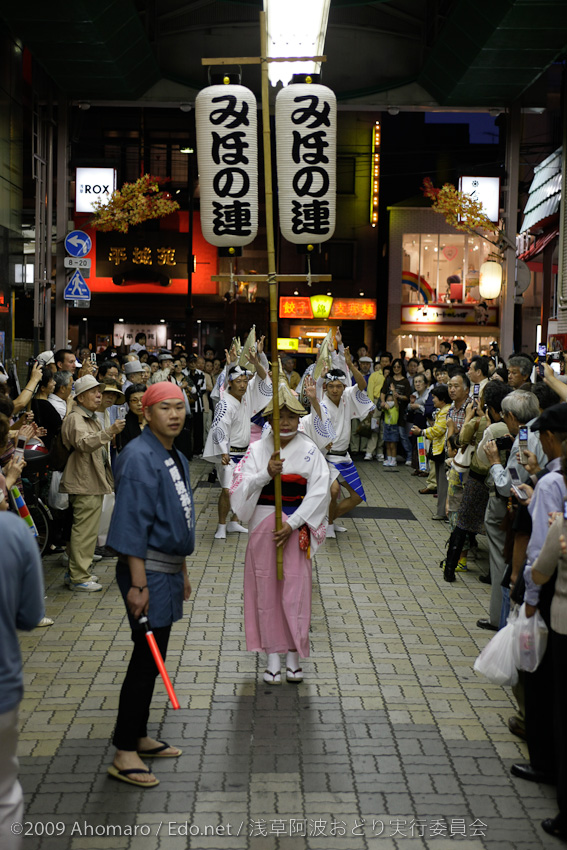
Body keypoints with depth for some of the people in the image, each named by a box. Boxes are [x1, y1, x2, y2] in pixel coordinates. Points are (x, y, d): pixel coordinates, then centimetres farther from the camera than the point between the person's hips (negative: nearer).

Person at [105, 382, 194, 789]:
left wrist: (183, 572, 21)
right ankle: (124, 754, 2)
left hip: (168, 570, 9)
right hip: (148, 571, -9)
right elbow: (132, 525, -22)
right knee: (147, 660, -6)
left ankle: (139, 737, 28)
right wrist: (138, 585, -24)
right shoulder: (139, 457, -17)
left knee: (152, 658, 16)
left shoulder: (176, 458, 13)